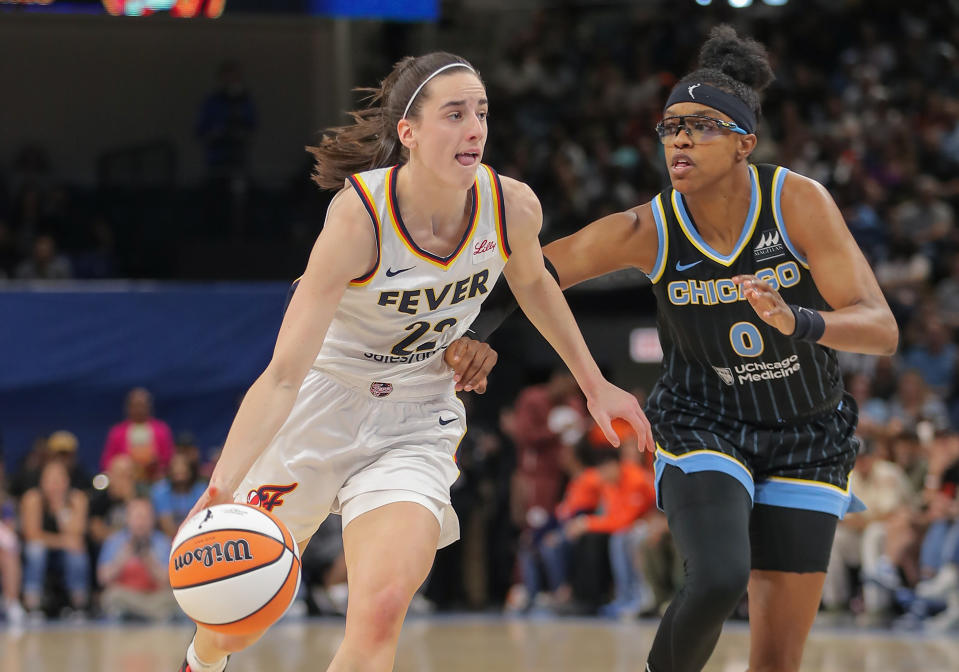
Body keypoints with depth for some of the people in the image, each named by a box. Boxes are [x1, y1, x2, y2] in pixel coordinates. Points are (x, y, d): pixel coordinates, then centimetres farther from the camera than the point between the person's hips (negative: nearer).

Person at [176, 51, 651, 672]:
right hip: (322, 408, -2)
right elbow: (285, 374, -32)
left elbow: (533, 283, 11)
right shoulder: (362, 215, -29)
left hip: (416, 427, 2)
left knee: (381, 609, -23)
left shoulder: (513, 208, -17)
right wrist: (220, 488, -44)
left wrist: (595, 385, 18)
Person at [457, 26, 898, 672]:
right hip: (704, 430, -1)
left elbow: (882, 329, -23)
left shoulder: (800, 202, -18)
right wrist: (471, 338, -26)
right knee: (718, 578, -30)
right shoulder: (647, 230, -15)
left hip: (804, 444, 1)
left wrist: (799, 322, -41)